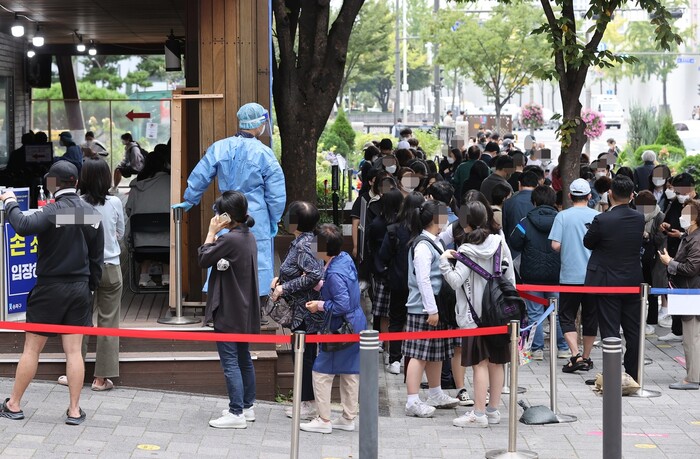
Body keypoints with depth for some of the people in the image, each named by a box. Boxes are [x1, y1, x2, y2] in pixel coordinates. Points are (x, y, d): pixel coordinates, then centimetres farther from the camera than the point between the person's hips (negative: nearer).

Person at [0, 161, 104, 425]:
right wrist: (90, 287, 18)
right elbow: (97, 257, 9)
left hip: (50, 288, -5)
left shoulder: (53, 211, -16)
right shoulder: (91, 214, 4)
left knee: (31, 349, 5)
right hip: (79, 289, 5)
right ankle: (75, 410, 5)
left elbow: (23, 226, -33)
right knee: (74, 351, 6)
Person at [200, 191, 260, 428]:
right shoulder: (249, 237, 9)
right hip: (245, 312, 9)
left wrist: (211, 232, -6)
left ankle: (236, 413, -5)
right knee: (243, 358, 17)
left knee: (230, 362, -6)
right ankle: (247, 407, 26)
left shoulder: (230, 239, -20)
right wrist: (217, 236, 1)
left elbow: (203, 260, -12)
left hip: (228, 312, -9)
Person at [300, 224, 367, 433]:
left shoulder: (334, 274, -25)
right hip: (356, 325, 9)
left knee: (322, 372, 1)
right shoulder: (345, 258, 2)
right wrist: (319, 285, 7)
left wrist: (320, 305, -14)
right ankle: (348, 418, 24)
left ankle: (324, 420, 6)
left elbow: (343, 305, -27)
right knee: (350, 372, 15)